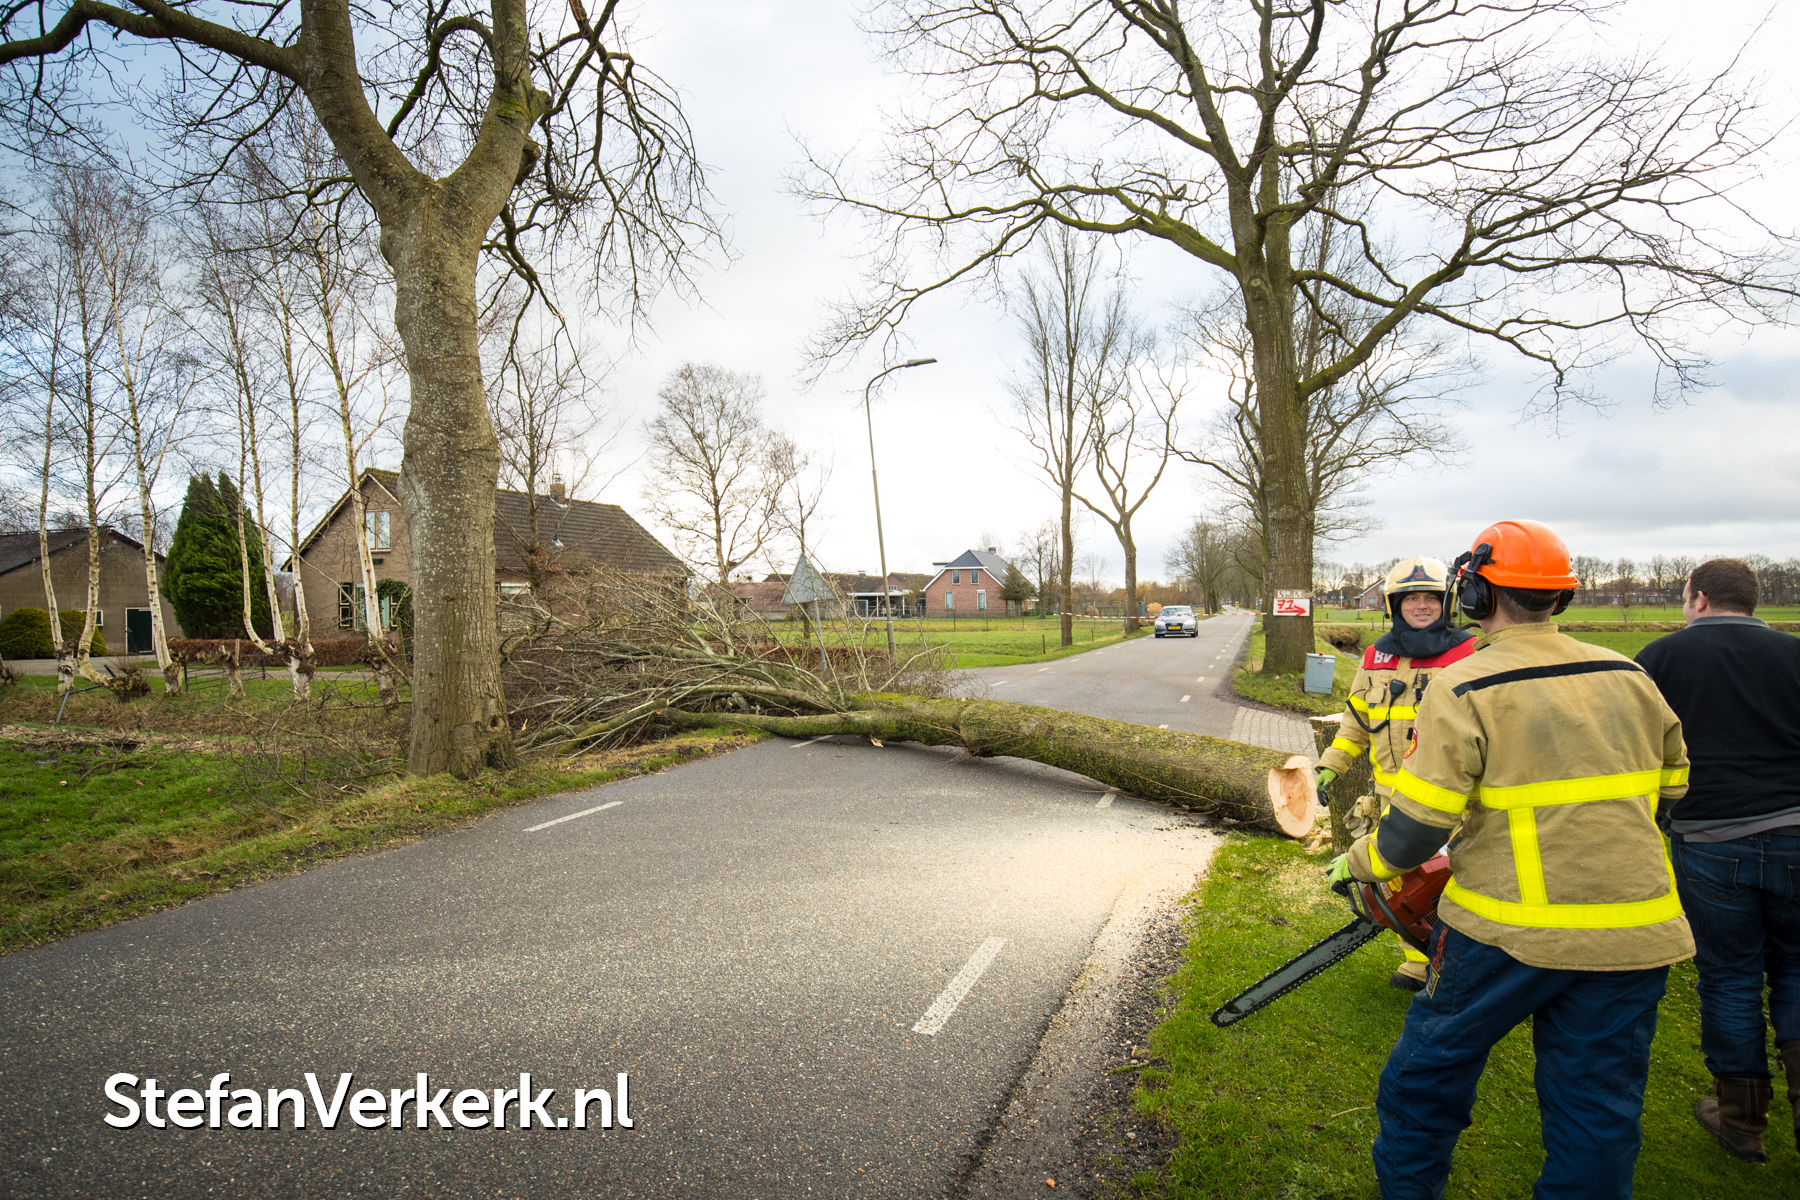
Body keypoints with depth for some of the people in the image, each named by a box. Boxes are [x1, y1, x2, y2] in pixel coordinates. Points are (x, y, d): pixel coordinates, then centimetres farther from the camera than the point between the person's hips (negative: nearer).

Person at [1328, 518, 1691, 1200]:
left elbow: (1416, 825, -15)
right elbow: (1668, 789, 15)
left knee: (1429, 1073, 16)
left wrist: (1358, 864, 3)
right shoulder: (1628, 677, 3)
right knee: (1598, 1111, 17)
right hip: (1634, 936, 5)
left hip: (1510, 931, -4)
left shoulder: (1462, 690, -14)